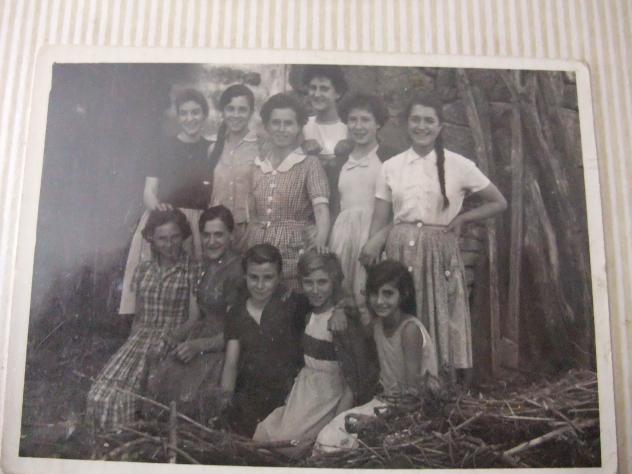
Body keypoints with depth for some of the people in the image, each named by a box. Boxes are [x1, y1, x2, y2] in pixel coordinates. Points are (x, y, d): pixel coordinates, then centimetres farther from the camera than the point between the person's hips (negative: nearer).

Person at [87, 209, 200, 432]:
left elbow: (194, 318, -5)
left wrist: (168, 338, -17)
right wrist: (131, 344, 5)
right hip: (140, 337, 4)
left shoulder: (192, 272, 0)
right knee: (106, 390, -19)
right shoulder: (142, 271, 15)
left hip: (173, 343, -4)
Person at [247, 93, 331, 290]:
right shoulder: (256, 165, 8)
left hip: (294, 257, -3)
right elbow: (251, 212, 13)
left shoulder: (309, 164, -4)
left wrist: (320, 240, -36)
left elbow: (321, 207, -18)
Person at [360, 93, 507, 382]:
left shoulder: (459, 165, 0)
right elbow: (380, 221, 4)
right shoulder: (390, 167, 5)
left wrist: (462, 218, -3)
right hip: (400, 251, 2)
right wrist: (373, 247, -15)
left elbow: (498, 203, 9)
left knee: (441, 320, 4)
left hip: (440, 252, -1)